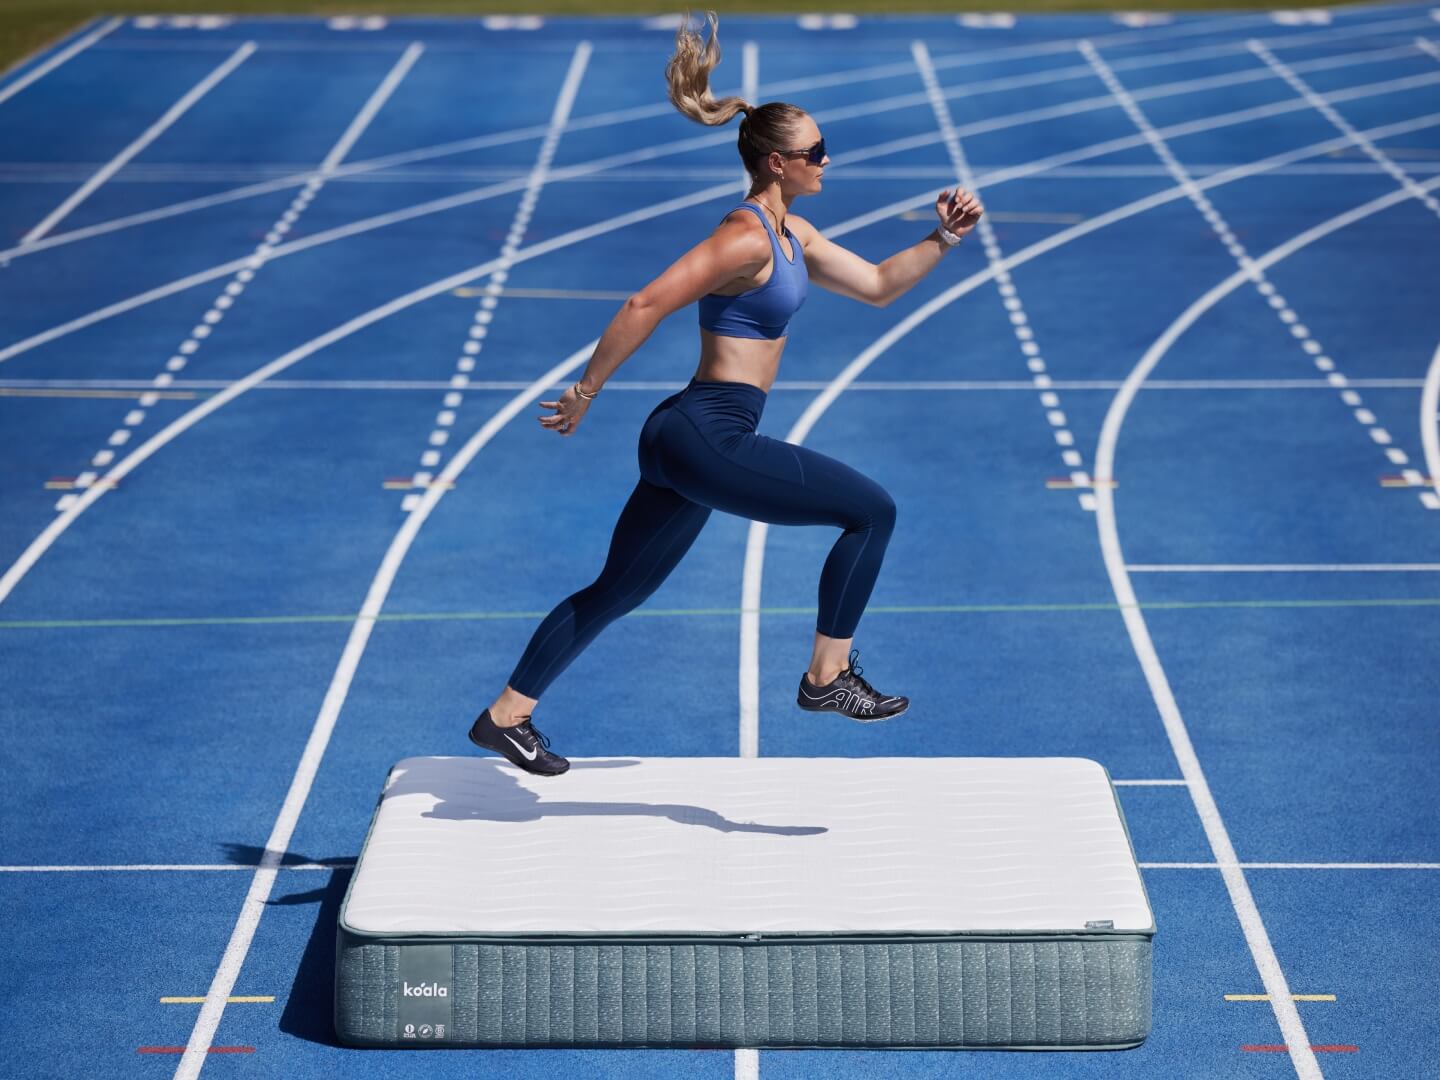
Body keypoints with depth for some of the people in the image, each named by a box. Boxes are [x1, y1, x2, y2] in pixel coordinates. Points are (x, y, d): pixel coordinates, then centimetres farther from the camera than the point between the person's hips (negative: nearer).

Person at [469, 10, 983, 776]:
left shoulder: (792, 236, 15)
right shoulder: (746, 238, -15)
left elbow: (877, 286, 24)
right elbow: (645, 305, -20)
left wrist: (944, 239, 10)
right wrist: (585, 394, -16)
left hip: (690, 443, 10)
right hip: (709, 436, -10)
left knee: (617, 591, 16)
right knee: (872, 510, -7)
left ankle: (506, 716, 23)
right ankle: (828, 677, 0)